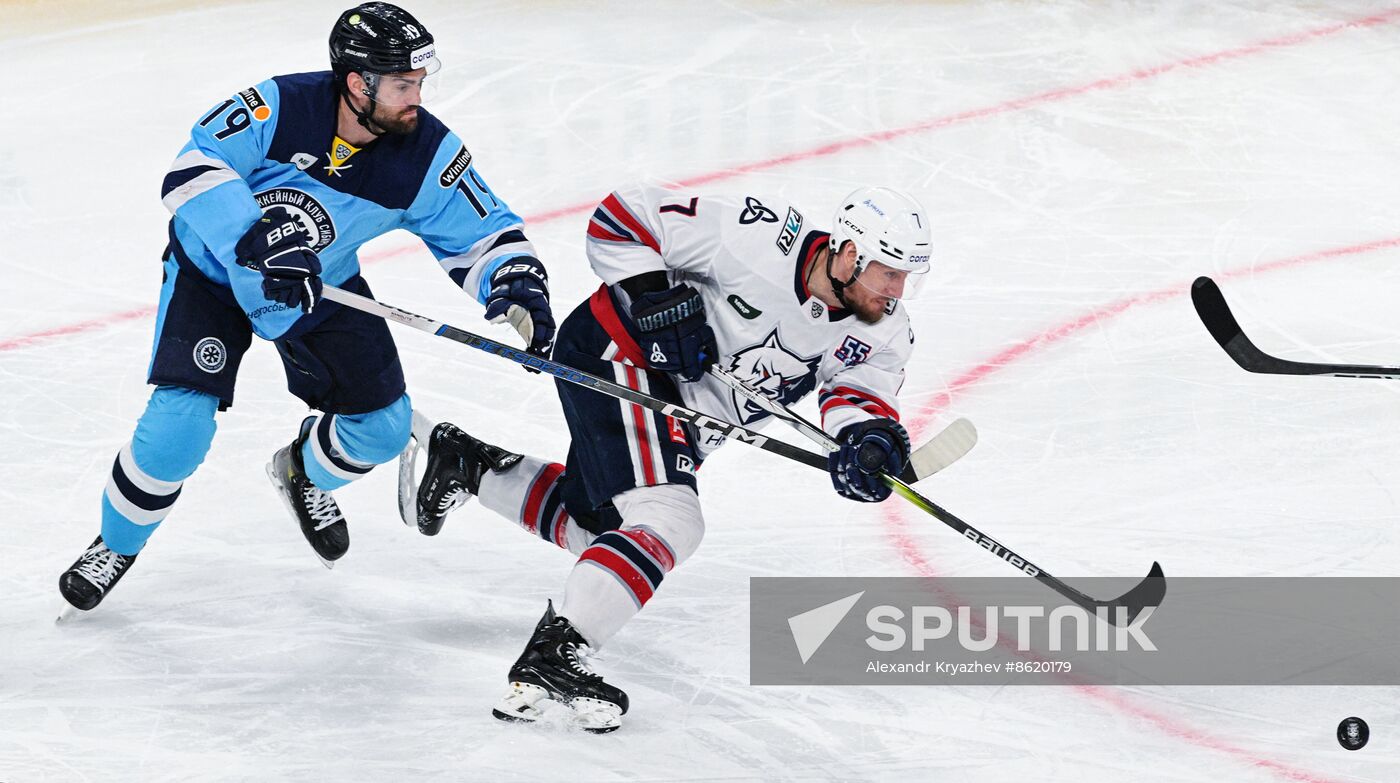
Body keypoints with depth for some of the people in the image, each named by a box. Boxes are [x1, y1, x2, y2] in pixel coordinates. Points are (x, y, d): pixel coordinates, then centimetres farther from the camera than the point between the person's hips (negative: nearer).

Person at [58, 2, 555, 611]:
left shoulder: (428, 155, -20)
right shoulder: (280, 107, -31)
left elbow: (482, 234, -12)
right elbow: (193, 171, -38)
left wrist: (517, 289, -33)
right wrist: (257, 242, -50)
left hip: (322, 286, 4)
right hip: (214, 267, -4)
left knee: (383, 425, 1)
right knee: (179, 426, -17)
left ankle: (304, 473, 37)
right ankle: (117, 544, 11)